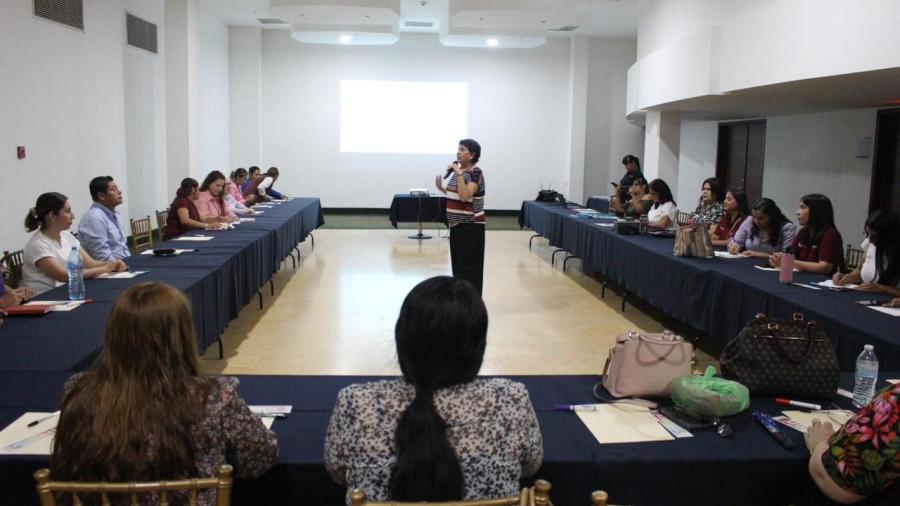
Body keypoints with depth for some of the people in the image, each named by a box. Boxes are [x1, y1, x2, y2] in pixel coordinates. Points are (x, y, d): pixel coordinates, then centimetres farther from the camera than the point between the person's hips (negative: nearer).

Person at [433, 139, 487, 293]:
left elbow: (464, 196, -27)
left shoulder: (475, 172, -14)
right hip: (457, 225, 9)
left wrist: (459, 174, -25)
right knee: (458, 266, 14)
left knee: (468, 268, -4)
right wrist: (442, 188, 9)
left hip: (470, 227, -9)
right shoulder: (458, 171, 11)